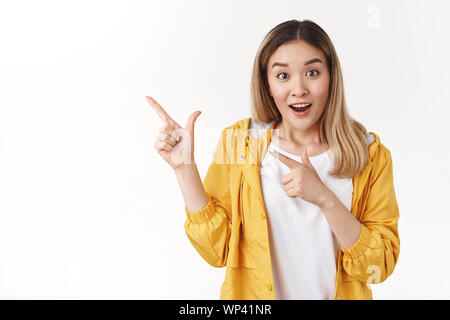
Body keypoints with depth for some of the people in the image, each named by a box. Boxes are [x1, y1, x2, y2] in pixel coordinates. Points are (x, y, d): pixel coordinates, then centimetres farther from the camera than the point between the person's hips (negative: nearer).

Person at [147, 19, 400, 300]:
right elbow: (217, 250, -11)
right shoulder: (237, 143, -10)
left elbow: (381, 266, -14)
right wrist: (185, 167, -21)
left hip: (341, 294, 0)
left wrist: (324, 198, -27)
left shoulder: (370, 154, -10)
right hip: (251, 294, 0)